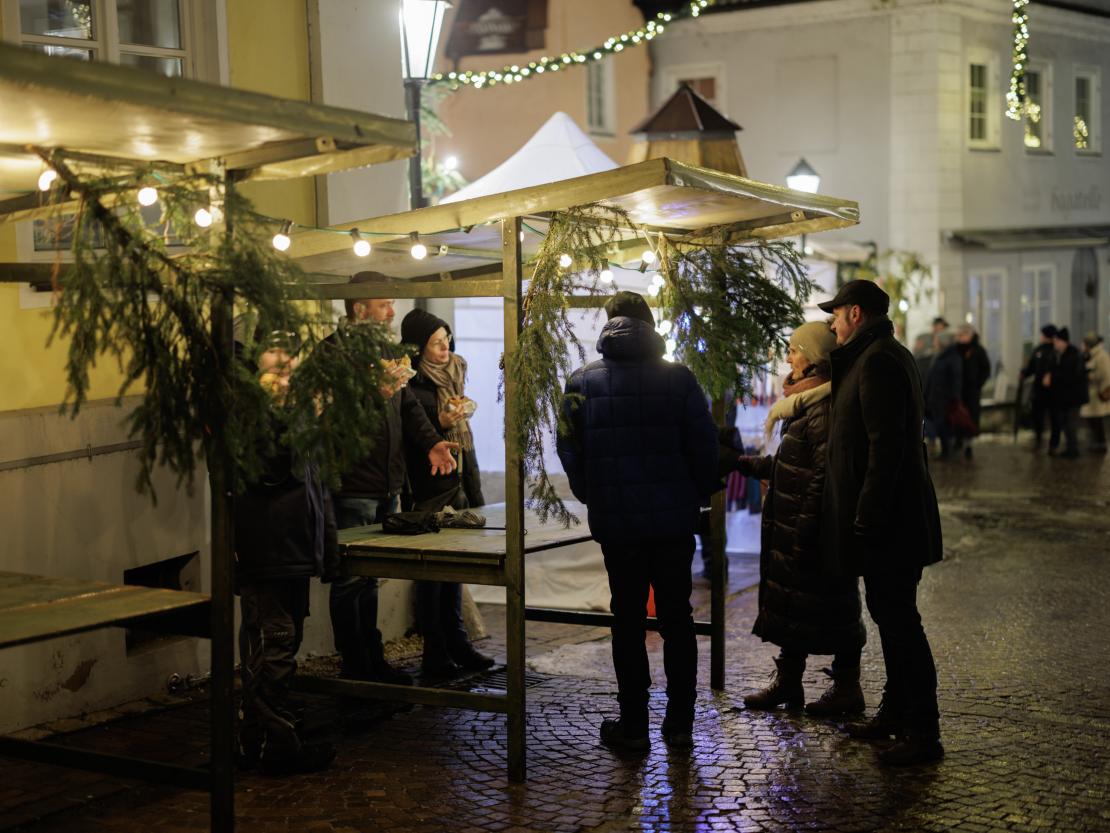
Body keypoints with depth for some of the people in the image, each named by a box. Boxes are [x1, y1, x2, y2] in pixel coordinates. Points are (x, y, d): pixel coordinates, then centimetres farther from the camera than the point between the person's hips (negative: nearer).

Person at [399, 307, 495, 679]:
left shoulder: (451, 375, 12)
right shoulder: (410, 385, -12)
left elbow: (461, 436, 18)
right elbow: (405, 440, -16)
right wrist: (439, 424, -24)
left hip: (456, 486, 7)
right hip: (428, 491, -7)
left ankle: (456, 645, 18)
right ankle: (435, 654, 1)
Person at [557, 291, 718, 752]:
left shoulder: (582, 382, -2)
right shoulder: (678, 378, -5)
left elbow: (570, 451, 2)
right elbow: (704, 446, -5)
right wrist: (698, 496, 11)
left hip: (615, 523, 0)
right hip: (674, 520, 0)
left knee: (628, 620, 9)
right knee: (677, 619, 11)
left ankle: (633, 725, 12)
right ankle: (680, 723, 15)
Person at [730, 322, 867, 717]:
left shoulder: (824, 408, -18)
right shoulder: (805, 403, 15)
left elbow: (825, 473, -23)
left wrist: (806, 526, -23)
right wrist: (745, 464, 24)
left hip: (815, 528, -10)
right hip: (792, 528, 10)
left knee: (828, 605, 0)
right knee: (789, 600, 14)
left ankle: (847, 688, 10)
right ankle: (788, 681, 24)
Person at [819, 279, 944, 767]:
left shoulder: (878, 361, -17)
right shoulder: (883, 356, 16)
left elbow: (885, 447, -24)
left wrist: (867, 518, -23)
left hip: (887, 521, -11)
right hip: (891, 516, 11)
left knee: (897, 620, -6)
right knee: (890, 615, 18)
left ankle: (923, 734, 0)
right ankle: (895, 713, 30)